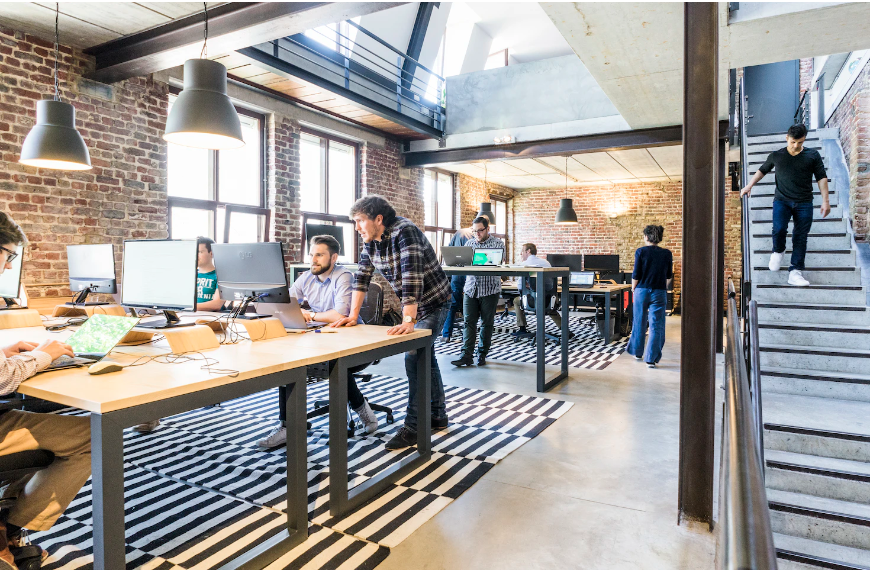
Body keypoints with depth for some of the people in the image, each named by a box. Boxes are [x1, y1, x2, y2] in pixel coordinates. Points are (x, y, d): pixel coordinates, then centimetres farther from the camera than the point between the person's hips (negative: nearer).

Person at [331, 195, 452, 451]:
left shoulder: (404, 232, -28)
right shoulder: (371, 241, -2)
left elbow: (411, 278, -37)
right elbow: (362, 276, -1)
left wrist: (409, 321, -42)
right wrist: (353, 315, -7)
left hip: (433, 303, -9)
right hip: (413, 304, 9)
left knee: (414, 358, -15)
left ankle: (413, 426, -4)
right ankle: (438, 416, 31)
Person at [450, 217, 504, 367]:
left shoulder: (498, 243, 1)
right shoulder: (469, 244, 14)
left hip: (490, 289, -3)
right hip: (471, 288, 3)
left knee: (487, 323, 5)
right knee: (469, 322, -3)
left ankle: (482, 354, 17)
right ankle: (466, 356, -4)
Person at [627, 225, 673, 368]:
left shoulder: (641, 251, -6)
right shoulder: (667, 254, 0)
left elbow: (636, 275, -7)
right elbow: (669, 276, 8)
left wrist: (633, 288, 9)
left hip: (642, 290, 0)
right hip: (659, 292, 0)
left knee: (639, 323, 15)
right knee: (656, 326, 3)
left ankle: (637, 352, 29)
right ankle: (651, 359, 2)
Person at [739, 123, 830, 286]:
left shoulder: (813, 155, 6)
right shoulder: (776, 156, 7)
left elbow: (821, 177, 6)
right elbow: (762, 170, 23)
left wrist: (825, 200, 0)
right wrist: (749, 186, 14)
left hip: (804, 203, 1)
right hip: (782, 200, -1)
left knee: (800, 237, -4)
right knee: (779, 229, -23)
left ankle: (795, 272, -2)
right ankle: (778, 251, 10)